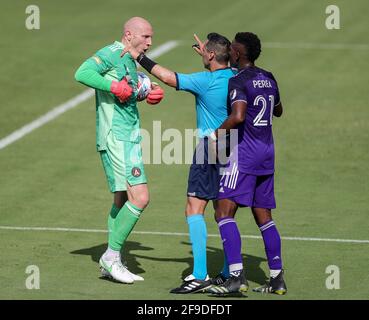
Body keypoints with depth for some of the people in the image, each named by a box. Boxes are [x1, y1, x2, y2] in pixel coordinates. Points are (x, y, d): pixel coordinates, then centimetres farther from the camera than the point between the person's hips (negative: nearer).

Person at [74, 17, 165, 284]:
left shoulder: (130, 61, 17)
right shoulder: (113, 54, -12)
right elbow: (82, 73, -25)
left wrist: (152, 94, 16)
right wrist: (115, 87, -26)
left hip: (129, 139, 11)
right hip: (116, 139, -11)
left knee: (123, 200, 16)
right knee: (139, 198, -16)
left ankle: (113, 262, 23)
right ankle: (112, 256, -6)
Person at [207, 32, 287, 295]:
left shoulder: (239, 81, -12)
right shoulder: (268, 79, 12)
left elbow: (238, 116, -28)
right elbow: (278, 111, 28)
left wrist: (216, 135, -16)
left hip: (244, 154, -8)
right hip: (267, 153, 8)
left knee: (224, 213, -9)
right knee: (263, 216, 13)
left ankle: (237, 276, -20)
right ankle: (277, 278, 10)